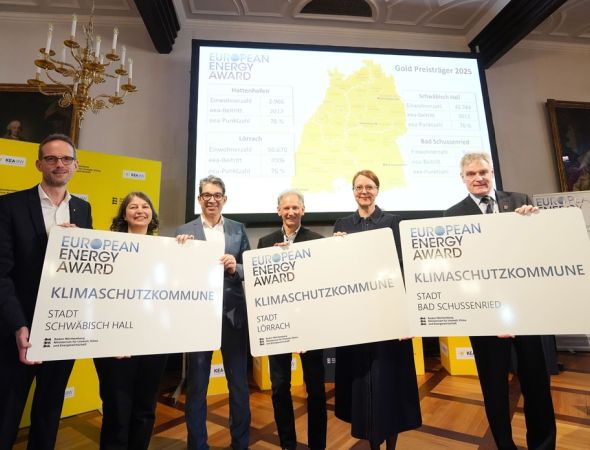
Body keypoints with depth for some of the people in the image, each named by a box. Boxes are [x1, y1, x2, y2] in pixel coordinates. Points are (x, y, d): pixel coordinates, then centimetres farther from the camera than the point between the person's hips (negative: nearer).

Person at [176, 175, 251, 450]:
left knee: (239, 383, 15)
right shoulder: (184, 232, 0)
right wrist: (181, 250, -20)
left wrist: (235, 267, -18)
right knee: (196, 384, 14)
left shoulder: (238, 229, 5)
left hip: (233, 313, 2)